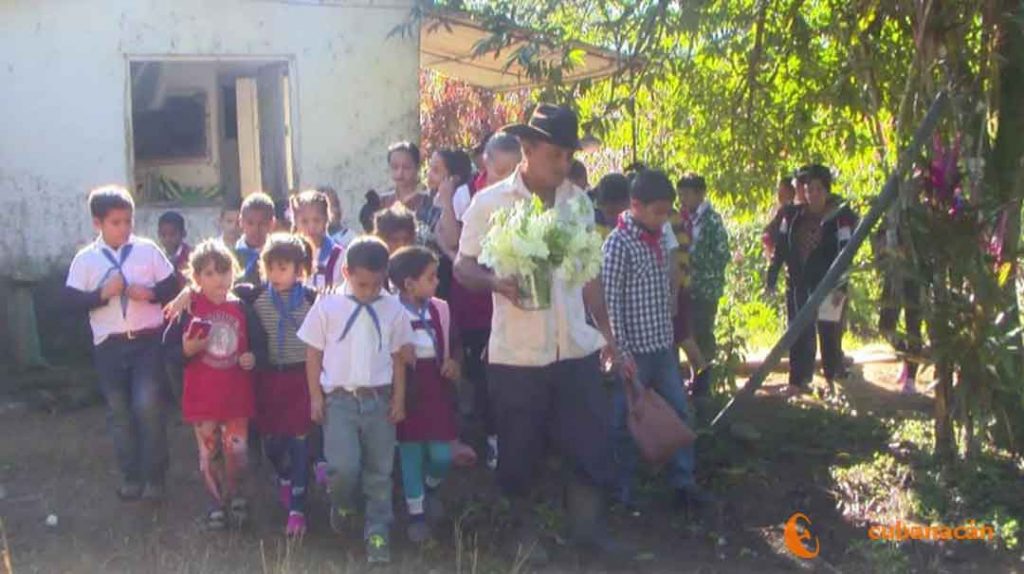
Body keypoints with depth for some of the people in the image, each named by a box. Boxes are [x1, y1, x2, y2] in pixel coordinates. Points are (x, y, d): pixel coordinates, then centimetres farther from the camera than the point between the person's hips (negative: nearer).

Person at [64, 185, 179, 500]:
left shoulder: (147, 250, -1)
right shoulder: (85, 259, -1)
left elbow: (173, 287, 2)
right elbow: (70, 301, -3)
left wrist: (150, 292, -16)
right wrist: (102, 294, -16)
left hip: (147, 340, -1)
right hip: (109, 345, 2)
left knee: (148, 405, -9)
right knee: (119, 411, 10)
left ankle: (154, 476, 6)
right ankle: (131, 476, 23)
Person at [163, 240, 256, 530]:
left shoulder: (241, 307, -1)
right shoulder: (189, 309, -8)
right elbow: (169, 349, -5)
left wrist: (252, 358, -8)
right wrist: (186, 349, -24)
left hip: (236, 395, 1)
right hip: (203, 397, -1)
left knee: (236, 452, 2)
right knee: (209, 454, 10)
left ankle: (235, 495, 28)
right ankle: (216, 502, 28)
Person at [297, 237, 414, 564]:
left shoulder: (393, 309, 3)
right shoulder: (327, 307, -1)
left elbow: (398, 357, 8)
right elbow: (313, 354, 3)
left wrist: (399, 399, 4)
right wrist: (316, 398, 0)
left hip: (379, 399, 2)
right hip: (339, 399, -2)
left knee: (379, 472, 6)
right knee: (344, 466, -14)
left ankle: (378, 534, 19)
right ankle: (341, 504, 19)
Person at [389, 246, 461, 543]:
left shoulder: (441, 309, 1)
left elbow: (452, 347, 14)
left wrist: (453, 363, -4)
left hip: (436, 390, 3)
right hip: (406, 390, -3)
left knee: (442, 456, 3)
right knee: (410, 454, 6)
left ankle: (431, 486, 36)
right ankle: (416, 514, 21)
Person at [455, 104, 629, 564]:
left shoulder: (579, 200, 6)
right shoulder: (489, 203, -6)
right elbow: (462, 267, -3)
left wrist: (605, 330, 13)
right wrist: (498, 282, -23)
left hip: (577, 347, 3)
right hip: (516, 351, -3)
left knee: (591, 440, 6)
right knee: (520, 448, 9)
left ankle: (588, 526, 24)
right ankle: (525, 531, 29)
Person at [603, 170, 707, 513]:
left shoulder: (661, 238, 7)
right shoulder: (618, 244, -15)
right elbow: (610, 302, -17)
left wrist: (671, 336, 16)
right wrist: (621, 352, -18)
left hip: (664, 345, 7)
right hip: (635, 349, -7)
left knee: (678, 410, 10)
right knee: (627, 419, 5)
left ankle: (683, 481, 20)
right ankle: (624, 489, 18)